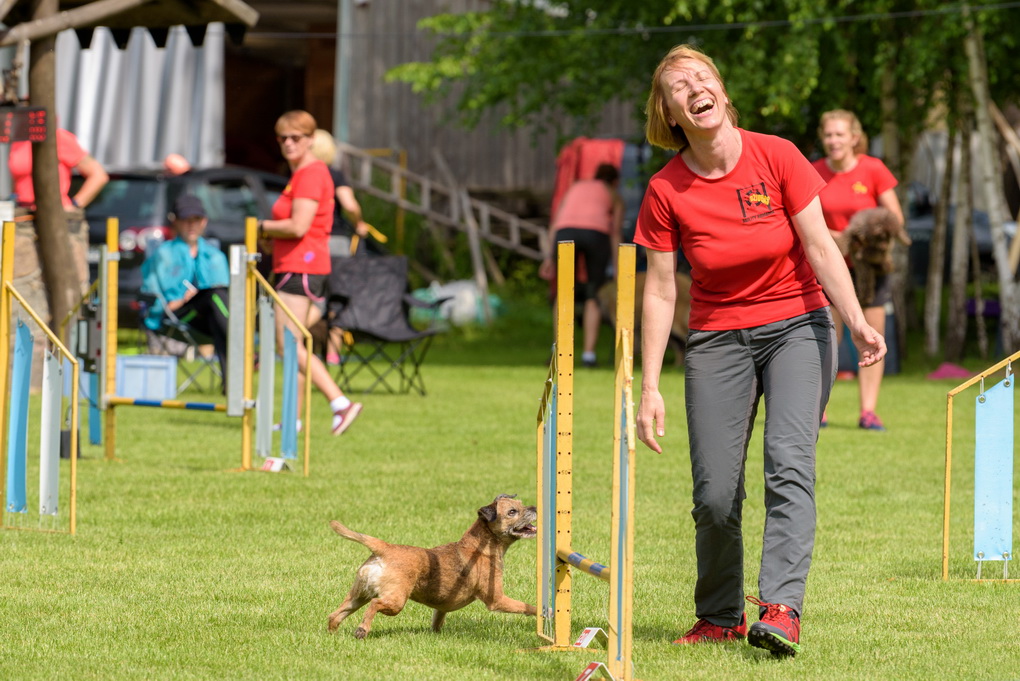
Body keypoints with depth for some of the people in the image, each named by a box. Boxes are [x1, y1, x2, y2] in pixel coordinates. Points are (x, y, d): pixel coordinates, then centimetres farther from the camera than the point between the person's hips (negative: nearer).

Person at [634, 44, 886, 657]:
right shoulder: (666, 191, -7)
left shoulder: (775, 156, -9)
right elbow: (659, 291, -3)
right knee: (715, 495, -6)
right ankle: (720, 618, 14)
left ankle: (781, 609, -29)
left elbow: (819, 245, -8)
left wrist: (857, 322, -20)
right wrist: (649, 388, -6)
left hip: (796, 326, -1)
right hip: (718, 338, 1)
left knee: (790, 463, -21)